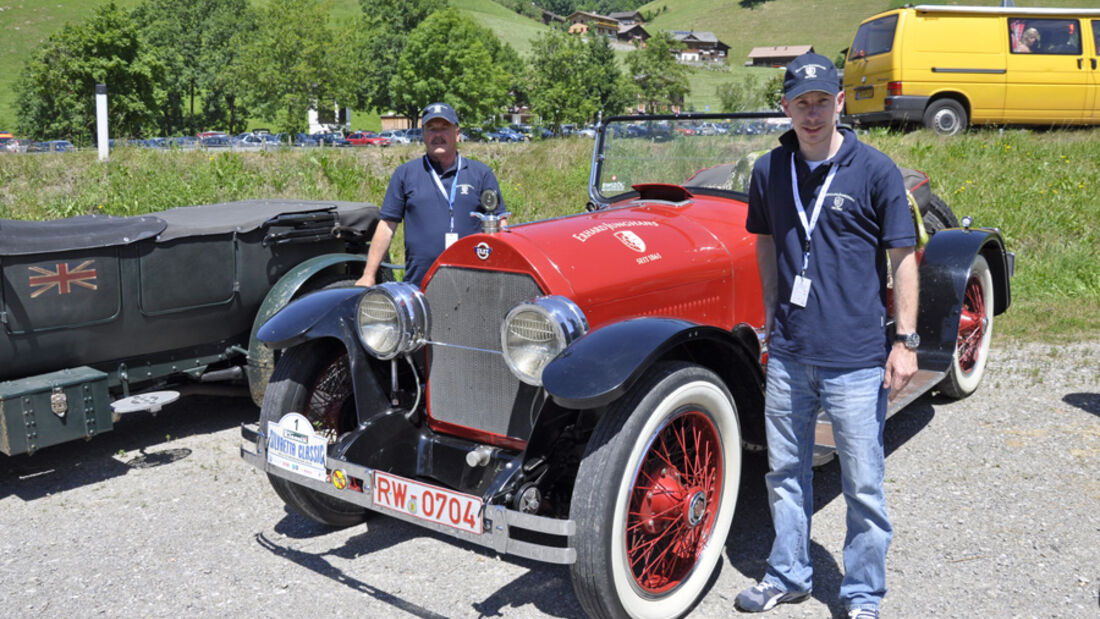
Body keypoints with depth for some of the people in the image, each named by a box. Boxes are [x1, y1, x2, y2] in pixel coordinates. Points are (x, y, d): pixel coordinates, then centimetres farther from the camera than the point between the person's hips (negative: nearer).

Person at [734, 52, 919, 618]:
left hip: (856, 359, -4)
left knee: (863, 486, 6)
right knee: (785, 472, 16)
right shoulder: (769, 170, 4)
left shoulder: (876, 170, -7)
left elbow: (903, 257, -4)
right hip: (788, 354, 4)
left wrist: (906, 342, -7)